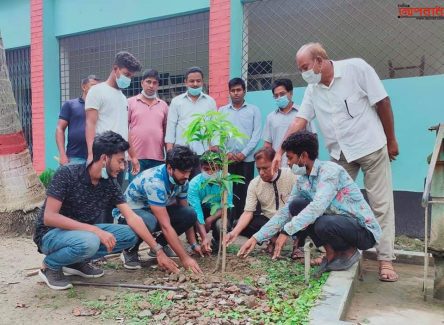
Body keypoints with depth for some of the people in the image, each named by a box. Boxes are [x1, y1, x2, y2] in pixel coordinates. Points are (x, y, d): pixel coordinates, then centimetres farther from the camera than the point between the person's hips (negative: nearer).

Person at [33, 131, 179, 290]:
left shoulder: (110, 184, -8)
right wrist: (96, 230, -35)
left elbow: (133, 219, -9)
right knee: (89, 242, -37)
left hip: (84, 232, 6)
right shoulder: (67, 174, -23)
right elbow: (49, 217, -28)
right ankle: (50, 265, -6)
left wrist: (158, 251, -12)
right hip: (51, 234, -6)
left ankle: (76, 261, 4)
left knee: (130, 235, -9)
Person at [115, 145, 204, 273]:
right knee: (149, 222, -41)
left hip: (154, 211, 6)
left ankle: (160, 243, 5)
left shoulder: (182, 180, -11)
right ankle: (130, 251, -8)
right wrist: (185, 258, -36)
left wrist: (194, 244, -6)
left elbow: (185, 216, 0)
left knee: (190, 214, -19)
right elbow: (166, 225, -37)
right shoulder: (154, 182, -35)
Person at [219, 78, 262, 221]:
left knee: (245, 192, 0)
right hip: (227, 159, 1)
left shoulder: (254, 110, 8)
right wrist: (226, 153, -7)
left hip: (247, 159, -1)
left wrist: (244, 153, -9)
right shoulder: (222, 111, 12)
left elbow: (257, 134, 0)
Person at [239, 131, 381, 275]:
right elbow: (285, 212, 3)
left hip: (364, 229, -7)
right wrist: (256, 238, -4)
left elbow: (318, 206, -35)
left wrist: (286, 231, -33)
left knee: (324, 224, -36)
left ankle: (349, 252, -3)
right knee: (296, 206, -7)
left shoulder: (329, 169, -22)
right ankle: (331, 252, 0)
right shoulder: (302, 181, 2)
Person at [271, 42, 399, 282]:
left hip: (371, 146, -4)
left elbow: (382, 102, -8)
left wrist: (391, 141, -3)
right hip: (340, 154, 5)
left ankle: (385, 260, 11)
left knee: (381, 204, 1)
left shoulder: (356, 68, -12)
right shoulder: (312, 90, 3)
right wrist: (280, 152, -11)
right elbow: (299, 121, -2)